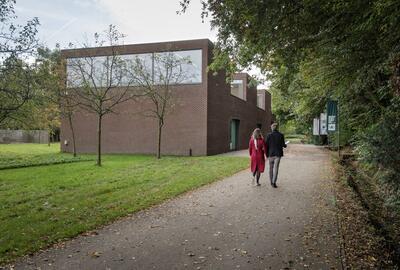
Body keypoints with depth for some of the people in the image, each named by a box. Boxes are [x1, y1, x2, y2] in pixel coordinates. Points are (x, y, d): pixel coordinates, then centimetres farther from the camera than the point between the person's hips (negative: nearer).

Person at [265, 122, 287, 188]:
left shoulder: (269, 135, -6)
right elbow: (283, 145, -5)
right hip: (278, 154, -1)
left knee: (271, 168, 15)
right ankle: (274, 182, -10)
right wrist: (285, 145, 20)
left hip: (270, 154, 1)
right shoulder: (281, 135, -6)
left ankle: (271, 182, 23)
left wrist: (267, 154, 7)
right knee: (276, 168, 0)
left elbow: (266, 145, -5)